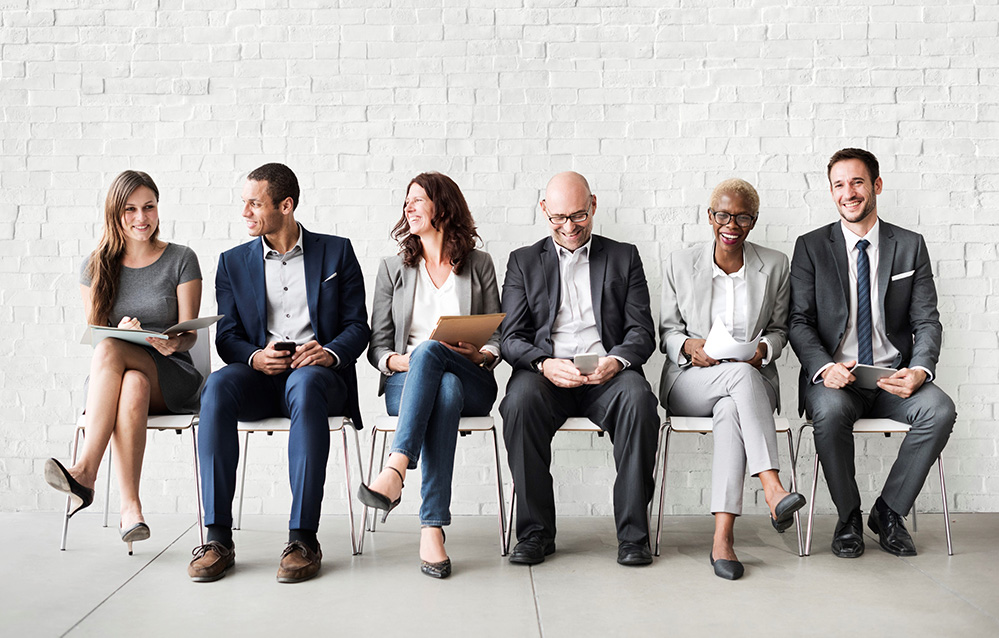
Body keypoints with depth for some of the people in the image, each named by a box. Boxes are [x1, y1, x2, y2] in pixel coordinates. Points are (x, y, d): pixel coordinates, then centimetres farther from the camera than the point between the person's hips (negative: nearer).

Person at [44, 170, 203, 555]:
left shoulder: (181, 260, 2)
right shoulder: (96, 267, 9)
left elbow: (189, 334, -2)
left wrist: (173, 342, -27)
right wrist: (122, 331, -17)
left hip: (172, 378, -1)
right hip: (108, 379, 2)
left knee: (109, 351, -34)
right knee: (133, 386, -37)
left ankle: (85, 472, -38)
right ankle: (129, 505, -40)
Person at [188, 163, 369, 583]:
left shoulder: (336, 252, 11)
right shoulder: (233, 262, 16)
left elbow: (357, 326, 6)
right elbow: (227, 338, 10)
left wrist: (330, 352, -16)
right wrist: (255, 357, -14)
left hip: (318, 373, -2)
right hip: (259, 376, 2)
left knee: (305, 383, -39)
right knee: (218, 385, -32)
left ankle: (303, 538, -36)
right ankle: (218, 538, -30)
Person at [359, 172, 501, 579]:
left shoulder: (479, 265, 14)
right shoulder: (393, 268, 16)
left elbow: (498, 339, 11)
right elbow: (377, 346, 10)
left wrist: (480, 355, -12)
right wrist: (398, 360, -12)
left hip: (472, 382, 0)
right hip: (406, 382, 1)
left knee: (430, 349, -36)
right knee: (445, 390, -37)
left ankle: (396, 468, -50)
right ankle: (433, 528, -46)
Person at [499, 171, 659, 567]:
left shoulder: (624, 257, 18)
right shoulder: (523, 262, 17)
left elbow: (642, 331, 8)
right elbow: (511, 338, 7)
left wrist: (616, 360, -15)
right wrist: (544, 364, -16)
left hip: (606, 372, 0)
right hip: (545, 372, 0)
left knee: (638, 398, -33)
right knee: (520, 401, -33)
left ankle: (633, 532, -22)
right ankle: (535, 530, -19)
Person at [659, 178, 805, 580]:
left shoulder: (775, 265, 9)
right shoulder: (680, 263, 6)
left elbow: (779, 329, 14)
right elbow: (667, 331, 8)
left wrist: (763, 349, -9)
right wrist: (689, 346, -15)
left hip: (752, 379, 1)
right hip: (690, 381, -1)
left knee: (731, 411, -37)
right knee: (742, 375, -37)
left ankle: (722, 537, -44)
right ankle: (773, 491, -46)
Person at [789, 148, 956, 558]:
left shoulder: (910, 246, 9)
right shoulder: (811, 247, 5)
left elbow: (927, 321, 4)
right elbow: (799, 321, -1)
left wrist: (919, 370, -17)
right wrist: (824, 368, -21)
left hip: (892, 378, 2)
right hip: (833, 377, -2)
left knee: (940, 409, -28)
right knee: (831, 411, -34)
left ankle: (888, 510, -7)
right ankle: (848, 517, -9)